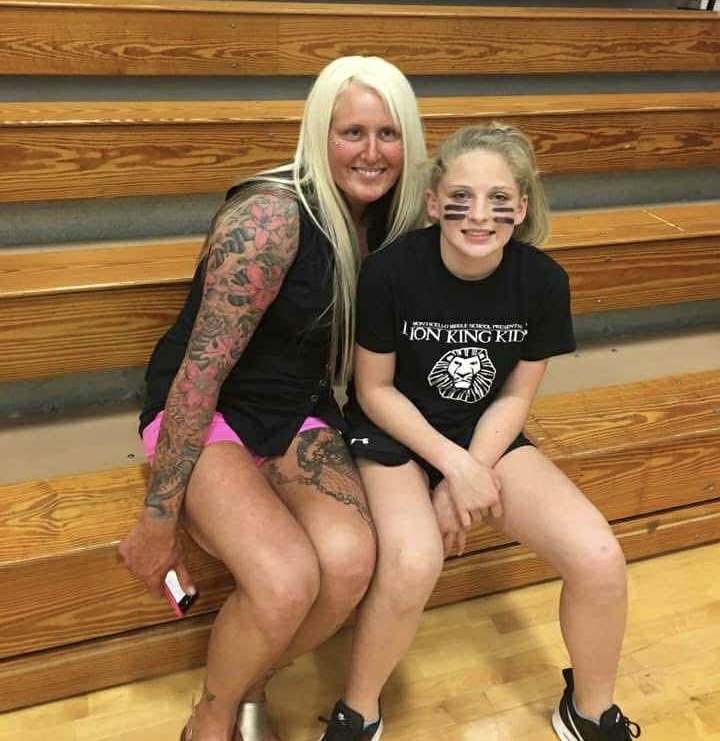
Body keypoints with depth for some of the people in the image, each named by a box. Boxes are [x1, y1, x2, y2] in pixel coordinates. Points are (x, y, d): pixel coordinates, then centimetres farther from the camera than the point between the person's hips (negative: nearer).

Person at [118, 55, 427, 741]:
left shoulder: (387, 221, 1)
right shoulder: (272, 216, -21)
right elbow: (202, 367, -22)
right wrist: (158, 518, -19)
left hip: (300, 415, 6)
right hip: (205, 414, -5)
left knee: (350, 560, -24)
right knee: (287, 580, -30)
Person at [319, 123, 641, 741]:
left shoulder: (543, 280, -12)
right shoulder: (390, 271, -21)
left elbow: (515, 396, -3)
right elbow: (374, 390, -11)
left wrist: (468, 475, -16)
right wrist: (453, 466, -19)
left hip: (488, 435, 3)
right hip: (394, 435, -3)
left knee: (599, 559, -15)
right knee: (413, 564, -33)